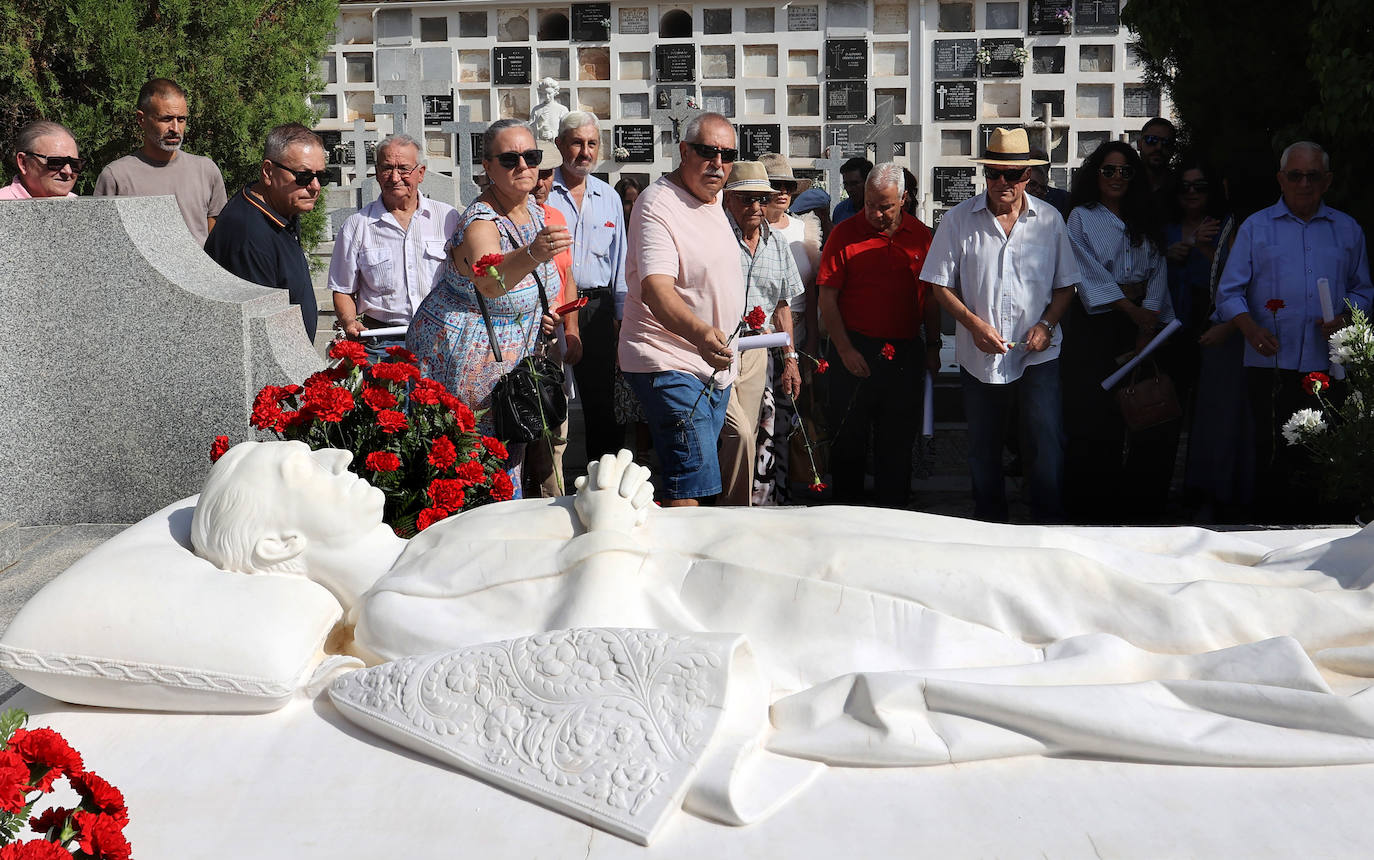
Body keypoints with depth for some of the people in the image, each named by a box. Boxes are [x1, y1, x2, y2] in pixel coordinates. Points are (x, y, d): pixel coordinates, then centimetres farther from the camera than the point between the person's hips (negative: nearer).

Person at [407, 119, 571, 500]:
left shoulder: (536, 212, 1)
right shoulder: (480, 223, -25)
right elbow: (490, 282, -48)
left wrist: (544, 312, 4)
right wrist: (532, 254, -66)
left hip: (512, 355, 8)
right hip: (462, 357, -8)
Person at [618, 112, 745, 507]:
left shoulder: (712, 199, 12)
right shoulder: (658, 205, -17)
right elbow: (656, 289, -32)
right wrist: (699, 332, -49)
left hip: (715, 365, 9)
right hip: (670, 366, -9)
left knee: (696, 476, 13)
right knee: (690, 483, -17)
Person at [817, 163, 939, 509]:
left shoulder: (922, 236, 6)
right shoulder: (844, 234, -2)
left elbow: (931, 298, 12)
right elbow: (827, 298, -4)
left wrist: (932, 346, 7)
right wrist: (845, 349, -9)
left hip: (906, 354, 2)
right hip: (854, 353, -2)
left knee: (899, 439, 9)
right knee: (848, 437, 4)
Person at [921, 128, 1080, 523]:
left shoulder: (1049, 219, 3)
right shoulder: (959, 219, 0)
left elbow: (1065, 284, 9)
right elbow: (941, 285, 0)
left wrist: (1047, 325, -7)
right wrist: (974, 323, -13)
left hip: (1038, 355, 0)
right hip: (980, 354, 1)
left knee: (1046, 443, -6)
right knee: (983, 447, 11)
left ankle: (1050, 525, 6)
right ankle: (989, 524, 27)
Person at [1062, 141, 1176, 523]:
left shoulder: (1145, 222, 16)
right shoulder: (1082, 218, 4)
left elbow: (1157, 272, 5)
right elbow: (1091, 275, -7)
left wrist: (1148, 327, -9)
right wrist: (1131, 310, -16)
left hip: (1141, 318, 3)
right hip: (1095, 322, -3)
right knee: (1092, 412, -5)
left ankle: (1141, 501, 7)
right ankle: (1089, 503, 2)